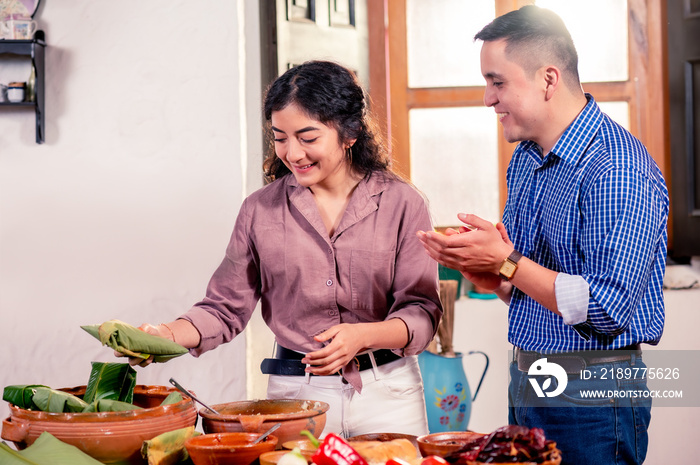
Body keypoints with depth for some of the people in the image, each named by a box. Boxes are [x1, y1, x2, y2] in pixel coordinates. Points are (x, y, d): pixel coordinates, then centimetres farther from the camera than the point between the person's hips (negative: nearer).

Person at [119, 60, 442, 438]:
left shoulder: (401, 203, -2)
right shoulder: (260, 210, 3)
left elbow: (423, 311, -4)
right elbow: (226, 307, 4)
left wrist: (363, 335, -22)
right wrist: (168, 335, -14)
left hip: (387, 396, -1)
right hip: (294, 393, 1)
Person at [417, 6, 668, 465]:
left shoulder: (620, 169, -20)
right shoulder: (526, 159, 8)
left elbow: (608, 310, -26)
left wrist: (506, 263, -22)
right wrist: (476, 266, -6)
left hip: (592, 396, -8)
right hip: (525, 383, 8)